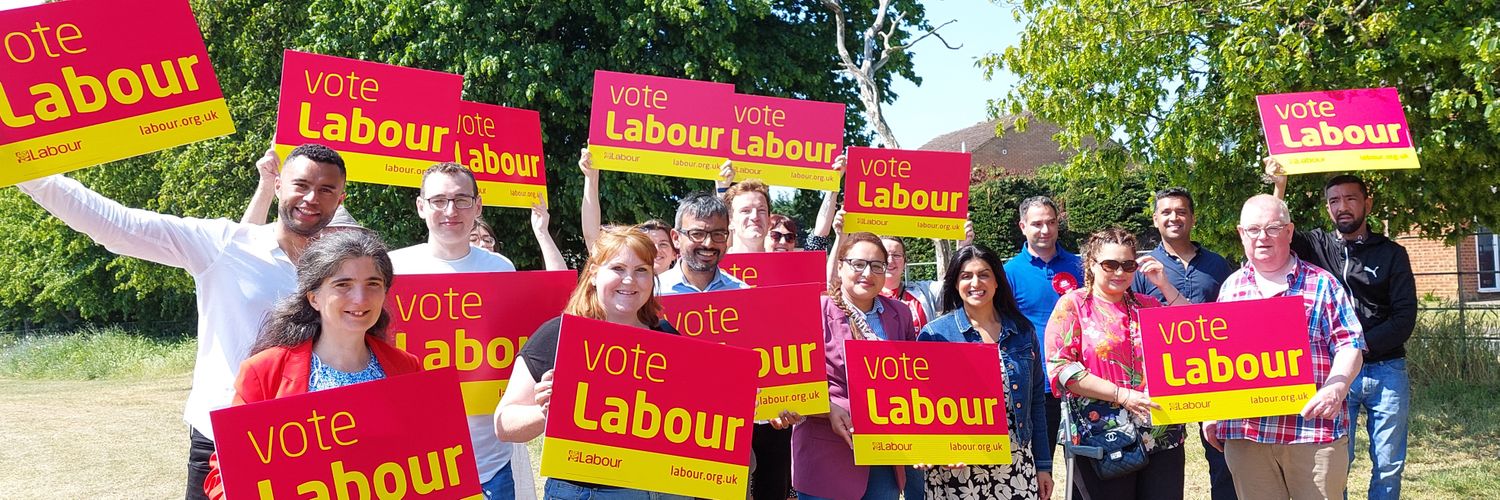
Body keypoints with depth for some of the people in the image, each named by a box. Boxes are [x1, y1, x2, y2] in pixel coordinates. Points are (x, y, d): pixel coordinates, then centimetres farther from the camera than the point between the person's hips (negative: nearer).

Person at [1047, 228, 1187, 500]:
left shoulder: (1147, 305, 16)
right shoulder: (1072, 304, 2)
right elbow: (1060, 367, -8)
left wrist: (1165, 286, 2)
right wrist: (1121, 395, -15)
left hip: (1161, 436, 4)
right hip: (1100, 443, -4)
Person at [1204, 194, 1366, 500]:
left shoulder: (1322, 284, 3)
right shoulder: (1230, 287, 14)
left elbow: (1349, 346, -2)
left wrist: (1336, 388, -20)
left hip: (1314, 428, -3)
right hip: (1244, 431, 3)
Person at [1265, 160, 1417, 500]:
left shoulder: (1391, 253, 5)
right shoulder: (1317, 246, 8)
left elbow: (1405, 318, -1)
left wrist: (1360, 345, -12)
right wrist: (1279, 188, -23)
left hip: (1386, 371, 0)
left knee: (1388, 465, 5)